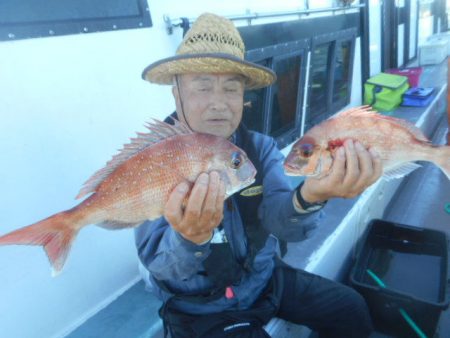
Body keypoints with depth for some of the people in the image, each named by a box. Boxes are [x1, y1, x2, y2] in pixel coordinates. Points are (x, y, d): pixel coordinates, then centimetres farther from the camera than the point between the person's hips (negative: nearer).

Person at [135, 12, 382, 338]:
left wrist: (309, 196, -49)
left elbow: (284, 222, -26)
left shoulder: (261, 147, -10)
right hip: (199, 306, -3)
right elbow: (160, 265, -29)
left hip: (264, 278, 4)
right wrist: (189, 238, -52)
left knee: (352, 310, 5)